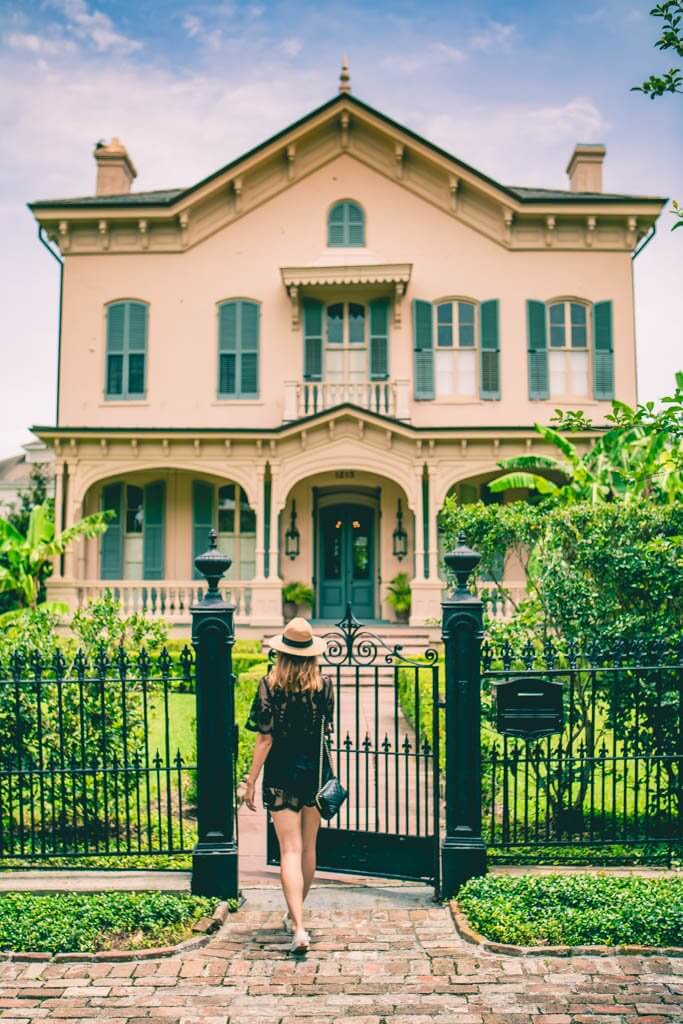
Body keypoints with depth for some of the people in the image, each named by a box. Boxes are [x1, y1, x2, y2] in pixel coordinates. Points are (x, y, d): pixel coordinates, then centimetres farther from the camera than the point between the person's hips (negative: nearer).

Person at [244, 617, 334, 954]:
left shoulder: (270, 685, -12)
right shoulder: (324, 683, -4)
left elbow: (265, 738, -13)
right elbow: (326, 729, 5)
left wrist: (251, 781, -7)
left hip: (282, 773, -3)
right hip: (315, 770, 3)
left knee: (290, 851, -1)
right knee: (308, 848, 17)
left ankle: (299, 929, -11)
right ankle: (294, 916, 34)